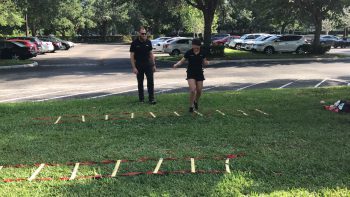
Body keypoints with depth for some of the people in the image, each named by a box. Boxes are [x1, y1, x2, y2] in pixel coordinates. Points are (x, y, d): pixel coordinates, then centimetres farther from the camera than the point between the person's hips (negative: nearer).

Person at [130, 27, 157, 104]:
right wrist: (134, 67, -13)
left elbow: (151, 54, 9)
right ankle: (141, 99, 18)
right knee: (140, 83, 8)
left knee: (151, 81, -4)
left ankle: (151, 99, 0)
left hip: (148, 64, 2)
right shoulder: (135, 43, -7)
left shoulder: (148, 42, 3)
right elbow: (132, 56, -7)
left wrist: (154, 65, 6)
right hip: (139, 65, -2)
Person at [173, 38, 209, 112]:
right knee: (193, 90, -17)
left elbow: (204, 62, 9)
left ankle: (196, 102, 39)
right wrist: (176, 64, -23)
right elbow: (182, 61, -4)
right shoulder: (189, 53, -9)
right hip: (191, 73, -3)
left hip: (199, 73, 3)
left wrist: (207, 62, -14)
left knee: (199, 91, 8)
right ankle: (191, 106, 0)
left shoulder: (202, 53, -2)